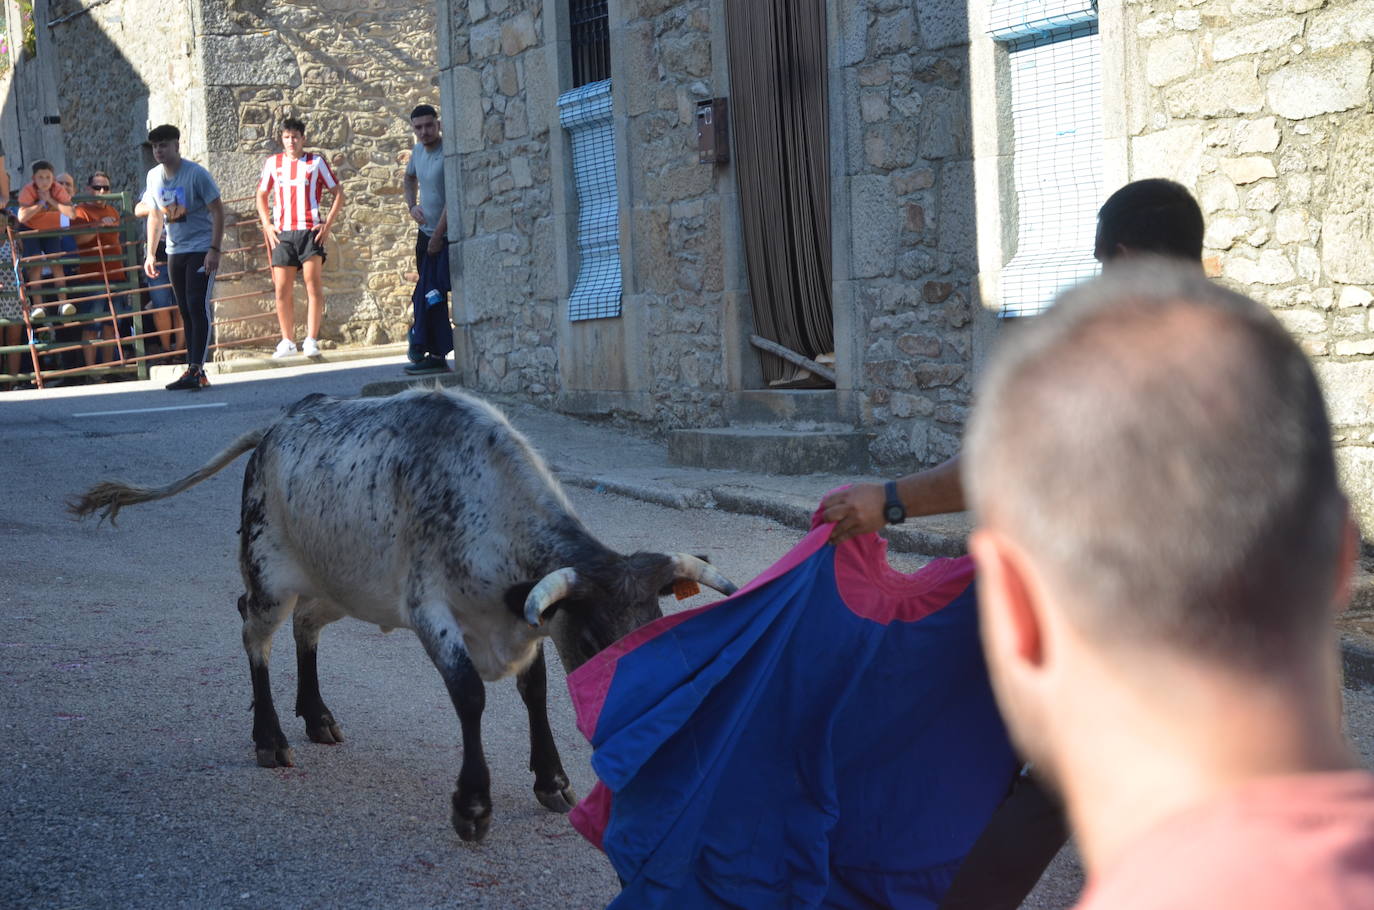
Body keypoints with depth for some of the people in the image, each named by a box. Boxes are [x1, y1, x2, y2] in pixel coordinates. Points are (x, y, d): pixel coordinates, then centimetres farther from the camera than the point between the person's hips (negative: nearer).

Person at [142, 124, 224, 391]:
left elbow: (217, 211, -13)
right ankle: (194, 371, 11)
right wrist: (151, 253, 16)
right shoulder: (154, 177, 7)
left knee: (197, 307, -15)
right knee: (186, 312, 7)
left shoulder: (196, 174, -13)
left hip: (201, 250, -7)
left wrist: (214, 249, -20)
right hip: (175, 251, 7)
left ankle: (195, 371, -20)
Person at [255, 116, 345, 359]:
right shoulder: (272, 163, 11)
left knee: (313, 282, -9)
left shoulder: (316, 162, 5)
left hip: (310, 230, -3)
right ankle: (287, 342, 10)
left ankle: (311, 341, -9)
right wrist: (267, 225, 8)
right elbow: (262, 195, 21)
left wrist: (328, 223, -2)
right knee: (282, 289, 1)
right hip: (282, 232, 3)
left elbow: (338, 193, 7)